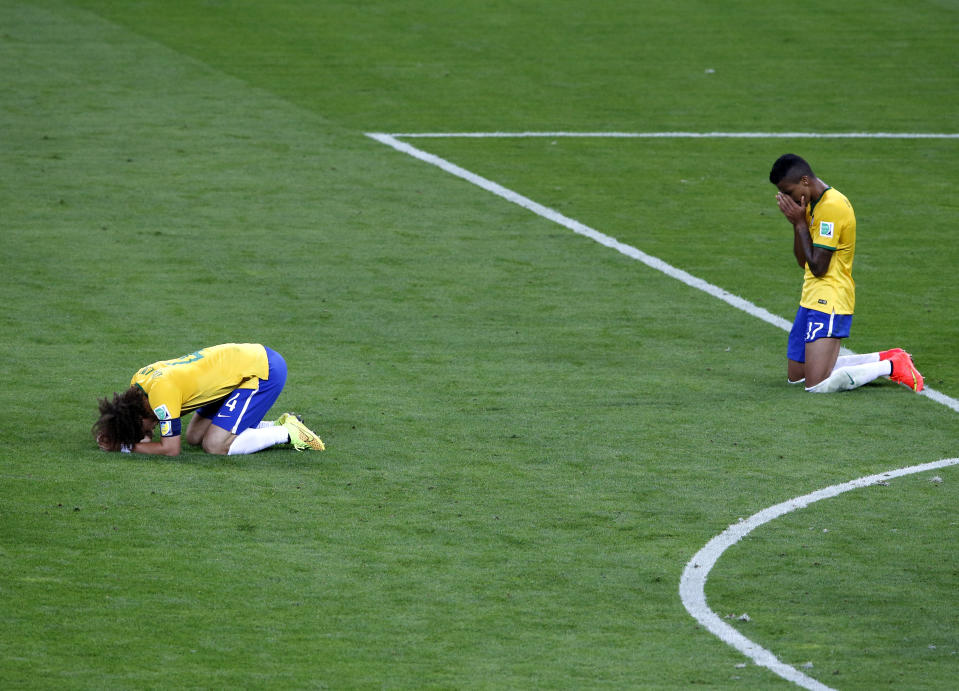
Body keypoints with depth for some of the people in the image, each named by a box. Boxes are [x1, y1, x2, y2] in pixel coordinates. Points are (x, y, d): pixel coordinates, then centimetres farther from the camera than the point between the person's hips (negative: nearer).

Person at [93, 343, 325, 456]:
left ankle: (289, 433, -3)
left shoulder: (161, 391, -24)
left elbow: (171, 449, -18)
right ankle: (281, 425, 13)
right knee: (195, 436, 10)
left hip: (262, 370, -10)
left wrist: (129, 446, -8)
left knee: (215, 445, -14)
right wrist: (115, 437, -2)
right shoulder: (138, 381, 2)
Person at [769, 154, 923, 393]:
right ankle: (884, 359, 18)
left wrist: (800, 223, -13)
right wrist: (797, 222, -1)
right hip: (812, 299, 10)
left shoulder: (830, 207, -19)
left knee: (817, 385, -17)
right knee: (796, 376, 14)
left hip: (828, 302, -10)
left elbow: (818, 267, -20)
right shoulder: (815, 204, 13)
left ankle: (892, 366, -3)